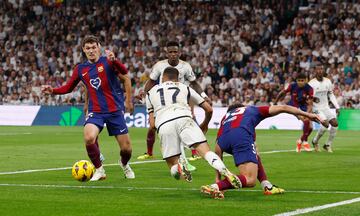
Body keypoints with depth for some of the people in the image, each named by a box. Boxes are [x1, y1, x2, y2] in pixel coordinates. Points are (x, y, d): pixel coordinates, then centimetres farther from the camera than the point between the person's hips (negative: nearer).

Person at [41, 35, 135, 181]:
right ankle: (99, 170, -5)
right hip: (95, 111, 2)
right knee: (89, 138, -28)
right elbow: (69, 87, 17)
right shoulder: (80, 69, 7)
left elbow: (125, 77, -12)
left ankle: (124, 164, 38)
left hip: (115, 110, -1)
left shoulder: (107, 62, -4)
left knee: (126, 149, 0)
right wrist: (52, 91, 2)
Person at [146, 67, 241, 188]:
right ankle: (225, 171, -41)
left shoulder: (151, 92, 31)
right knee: (206, 152, -12)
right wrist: (205, 124, 50)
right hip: (183, 118, 0)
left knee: (174, 168, 12)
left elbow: (152, 124, 24)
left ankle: (179, 166, -24)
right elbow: (209, 109, 31)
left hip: (163, 125, 0)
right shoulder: (185, 88, 30)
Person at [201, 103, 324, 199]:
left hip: (224, 138, 5)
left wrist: (218, 176, 32)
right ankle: (215, 187, -24)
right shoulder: (252, 110, 36)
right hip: (242, 135, -5)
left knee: (254, 155, 34)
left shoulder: (225, 117, 40)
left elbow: (218, 148, 31)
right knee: (250, 180, -8)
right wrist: (307, 114, 31)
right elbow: (283, 108, 29)